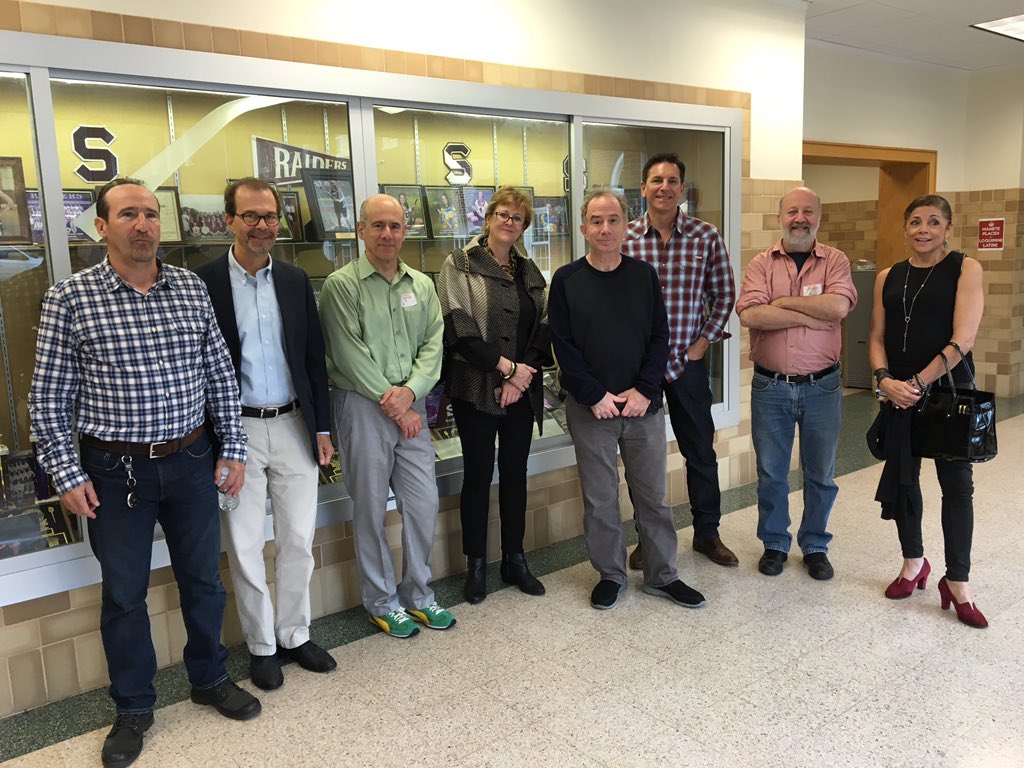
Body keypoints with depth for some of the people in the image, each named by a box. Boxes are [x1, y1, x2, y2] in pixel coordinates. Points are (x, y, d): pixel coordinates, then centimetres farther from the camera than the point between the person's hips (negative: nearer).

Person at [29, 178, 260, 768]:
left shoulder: (192, 288, 1)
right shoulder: (70, 299, -7)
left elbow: (222, 375, 6)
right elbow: (48, 398, -3)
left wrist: (233, 448, 4)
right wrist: (67, 474, -6)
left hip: (191, 461, 3)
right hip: (114, 471, -2)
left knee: (204, 579, 15)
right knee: (124, 594, 12)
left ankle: (211, 679, 38)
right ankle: (134, 707, 32)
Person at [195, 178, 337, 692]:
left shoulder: (295, 281, 7)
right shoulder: (204, 282, -6)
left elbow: (314, 358, 10)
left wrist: (322, 426, 8)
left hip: (294, 426, 4)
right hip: (236, 430, -3)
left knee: (298, 539, 11)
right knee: (245, 547, 7)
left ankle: (295, 634, 29)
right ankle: (261, 645, 24)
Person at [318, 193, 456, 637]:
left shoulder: (421, 285, 10)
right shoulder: (341, 285, -5)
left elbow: (433, 343, 4)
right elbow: (349, 354, -11)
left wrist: (410, 392, -12)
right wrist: (389, 400, -13)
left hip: (411, 404, 5)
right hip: (362, 406, -4)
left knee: (423, 503, 8)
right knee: (371, 509, 5)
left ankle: (418, 594, 26)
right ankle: (382, 602, 22)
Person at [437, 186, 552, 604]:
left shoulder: (528, 271, 14)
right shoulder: (460, 264, -2)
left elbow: (542, 329, 8)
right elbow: (458, 326, -13)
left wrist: (522, 376, -7)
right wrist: (506, 367, -15)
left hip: (522, 390, 5)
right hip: (476, 388, -5)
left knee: (515, 472, 12)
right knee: (478, 474, 3)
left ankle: (514, 559, 25)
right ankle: (476, 565, 17)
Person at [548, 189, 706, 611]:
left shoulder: (644, 275, 4)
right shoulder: (566, 280, -1)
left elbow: (660, 337, 2)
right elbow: (563, 345, -5)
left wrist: (644, 390, -10)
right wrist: (595, 395, -13)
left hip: (642, 404, 2)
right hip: (590, 408, -1)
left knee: (653, 495, 10)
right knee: (600, 498, 8)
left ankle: (661, 575, 25)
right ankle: (610, 574, 25)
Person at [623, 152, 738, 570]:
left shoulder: (706, 236, -2)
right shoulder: (623, 237, -4)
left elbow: (723, 293, 5)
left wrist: (705, 339, -3)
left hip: (688, 360, 1)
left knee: (701, 450, 11)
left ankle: (707, 532, 30)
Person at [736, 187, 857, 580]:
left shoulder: (835, 261, 1)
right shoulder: (762, 263, 0)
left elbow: (838, 305, -19)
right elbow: (749, 314, -17)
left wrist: (782, 301, -14)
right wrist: (813, 316, -17)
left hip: (821, 386, 0)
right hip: (770, 386, 0)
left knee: (820, 473, 13)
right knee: (770, 472, 11)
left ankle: (815, 546, 31)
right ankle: (774, 543, 29)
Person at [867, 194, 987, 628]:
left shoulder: (965, 269, -3)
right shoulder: (888, 277, 9)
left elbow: (962, 339, -12)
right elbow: (877, 337, 7)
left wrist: (920, 383, -16)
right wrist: (885, 379, -11)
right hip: (898, 394, 4)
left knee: (956, 483, 2)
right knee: (901, 478, 10)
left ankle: (957, 582, 12)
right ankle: (914, 562, 29)